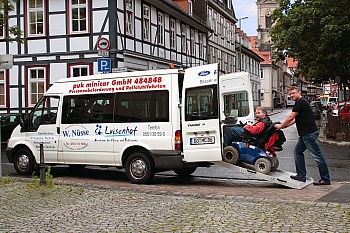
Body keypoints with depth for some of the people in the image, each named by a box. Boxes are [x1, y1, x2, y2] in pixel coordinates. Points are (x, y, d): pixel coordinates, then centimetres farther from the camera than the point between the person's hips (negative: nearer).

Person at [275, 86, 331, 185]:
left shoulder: (301, 102, -12)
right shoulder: (302, 102, 20)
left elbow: (291, 117, -13)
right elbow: (296, 119, 25)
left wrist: (280, 126, -2)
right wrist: (285, 125, 17)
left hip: (309, 133, -11)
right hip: (305, 133, 11)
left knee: (317, 155, -6)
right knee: (298, 151, 14)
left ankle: (325, 179, -1)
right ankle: (301, 175, 16)